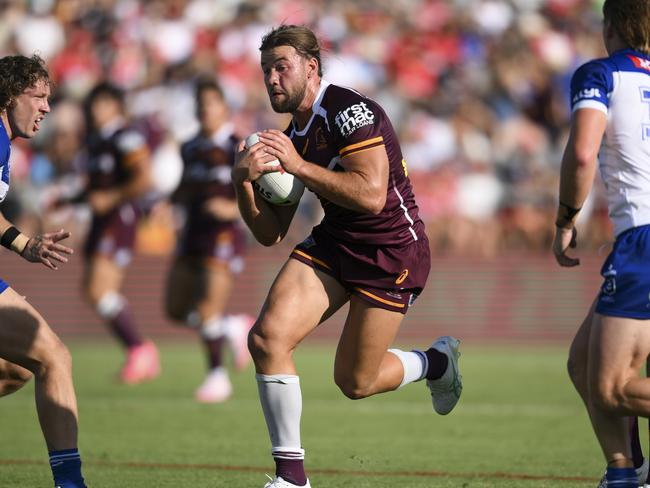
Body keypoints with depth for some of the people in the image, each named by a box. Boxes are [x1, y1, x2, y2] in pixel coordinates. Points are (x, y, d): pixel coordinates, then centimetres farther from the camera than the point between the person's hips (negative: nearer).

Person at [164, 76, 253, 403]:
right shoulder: (190, 149, 12)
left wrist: (231, 209, -25)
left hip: (223, 235, -7)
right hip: (193, 232, 7)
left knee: (209, 308, -14)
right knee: (176, 308, 3)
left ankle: (217, 376, 3)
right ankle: (234, 329, 25)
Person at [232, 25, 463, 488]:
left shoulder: (349, 110, -18)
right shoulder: (290, 138, 8)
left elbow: (371, 195, -29)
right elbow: (270, 233, 8)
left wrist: (299, 166, -26)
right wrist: (244, 181, -9)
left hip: (392, 250, -7)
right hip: (333, 242, 7)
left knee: (355, 381, 0)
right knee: (267, 337, -14)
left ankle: (436, 362, 33)